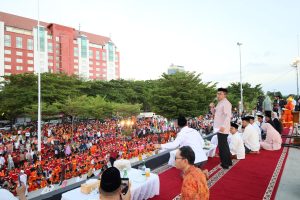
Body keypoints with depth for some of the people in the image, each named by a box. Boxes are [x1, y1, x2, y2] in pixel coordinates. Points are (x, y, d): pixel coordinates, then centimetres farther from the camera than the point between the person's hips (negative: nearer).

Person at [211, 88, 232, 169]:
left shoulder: (226, 103, -13)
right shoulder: (220, 103, 17)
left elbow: (228, 115, -23)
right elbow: (215, 113, 23)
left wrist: (223, 126, -31)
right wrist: (212, 108, 5)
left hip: (222, 129, -10)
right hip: (219, 128, 10)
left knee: (222, 146, -4)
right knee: (224, 145, 18)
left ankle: (225, 164, 8)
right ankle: (228, 162, 31)